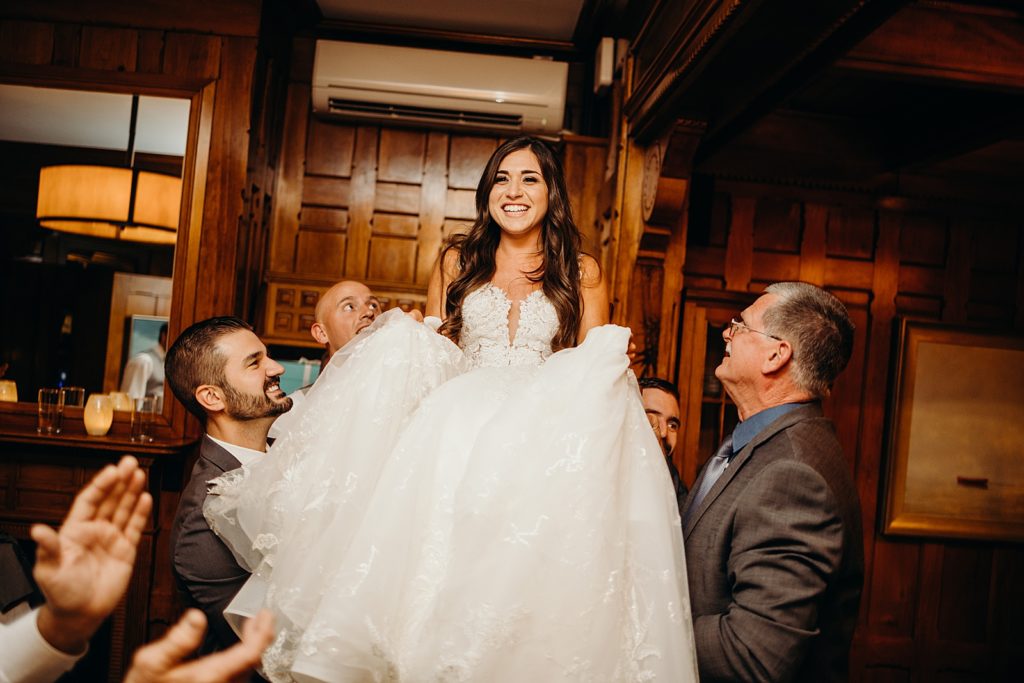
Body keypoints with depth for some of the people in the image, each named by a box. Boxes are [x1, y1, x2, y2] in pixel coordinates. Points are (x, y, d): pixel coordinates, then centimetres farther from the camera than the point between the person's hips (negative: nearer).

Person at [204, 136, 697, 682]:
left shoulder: (581, 272, 15)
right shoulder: (458, 261, 19)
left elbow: (593, 367, 13)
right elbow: (430, 349, 19)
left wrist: (613, 357, -11)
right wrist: (406, 338, -4)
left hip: (544, 427, -1)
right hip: (458, 417, 1)